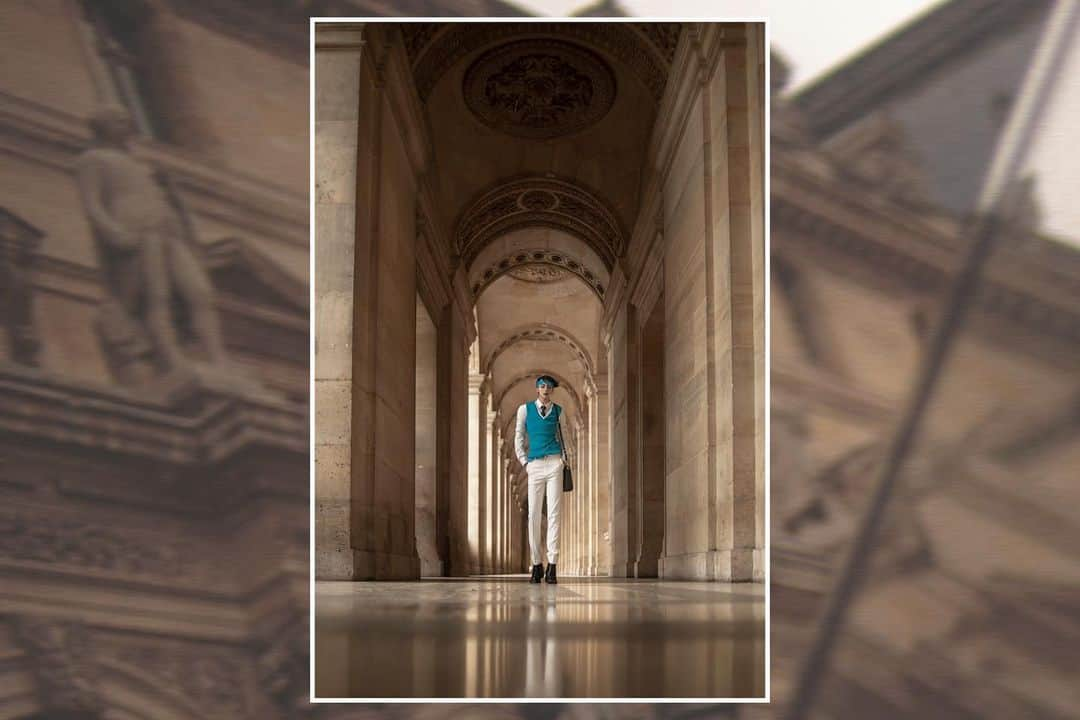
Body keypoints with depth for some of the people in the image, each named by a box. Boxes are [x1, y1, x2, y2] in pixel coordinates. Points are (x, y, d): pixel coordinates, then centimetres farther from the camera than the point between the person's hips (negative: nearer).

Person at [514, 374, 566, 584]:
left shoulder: (558, 410, 12)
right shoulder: (525, 409, 9)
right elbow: (519, 438, 12)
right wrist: (524, 462, 3)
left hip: (554, 463, 0)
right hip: (534, 465, 0)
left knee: (553, 513, -6)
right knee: (533, 515, -1)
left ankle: (552, 565, -8)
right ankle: (537, 564, 5)